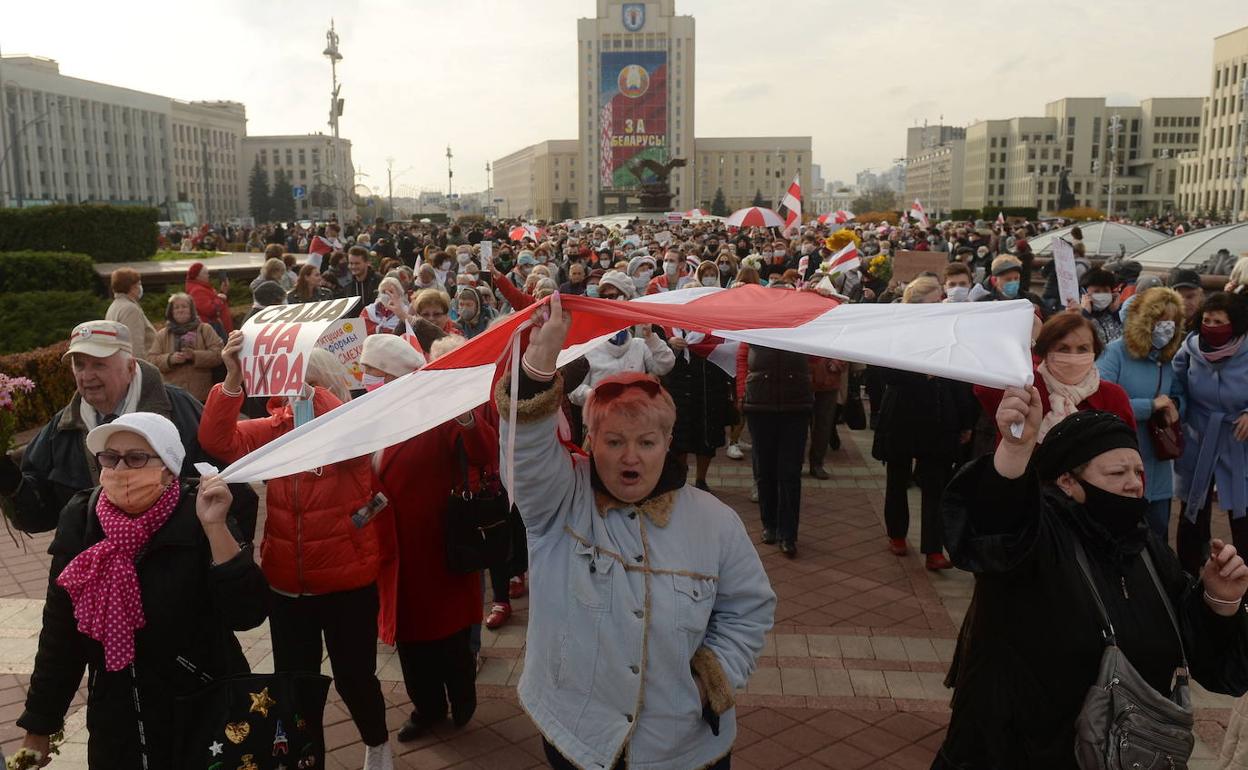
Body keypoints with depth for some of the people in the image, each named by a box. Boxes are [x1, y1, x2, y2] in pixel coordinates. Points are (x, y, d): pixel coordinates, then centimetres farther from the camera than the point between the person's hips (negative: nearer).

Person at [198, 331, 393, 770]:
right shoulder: (274, 427, 1)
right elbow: (218, 440, -14)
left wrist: (307, 386, -41)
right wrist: (233, 379, -29)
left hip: (348, 583, -3)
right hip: (287, 585, 4)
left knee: (354, 677, 10)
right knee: (292, 680, 15)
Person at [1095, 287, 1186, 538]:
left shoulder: (1167, 358, 8)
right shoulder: (1116, 353, -13)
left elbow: (1178, 395, 19)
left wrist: (1174, 404, -6)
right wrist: (1150, 406, -22)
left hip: (1158, 465, 7)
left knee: (1158, 532, 16)